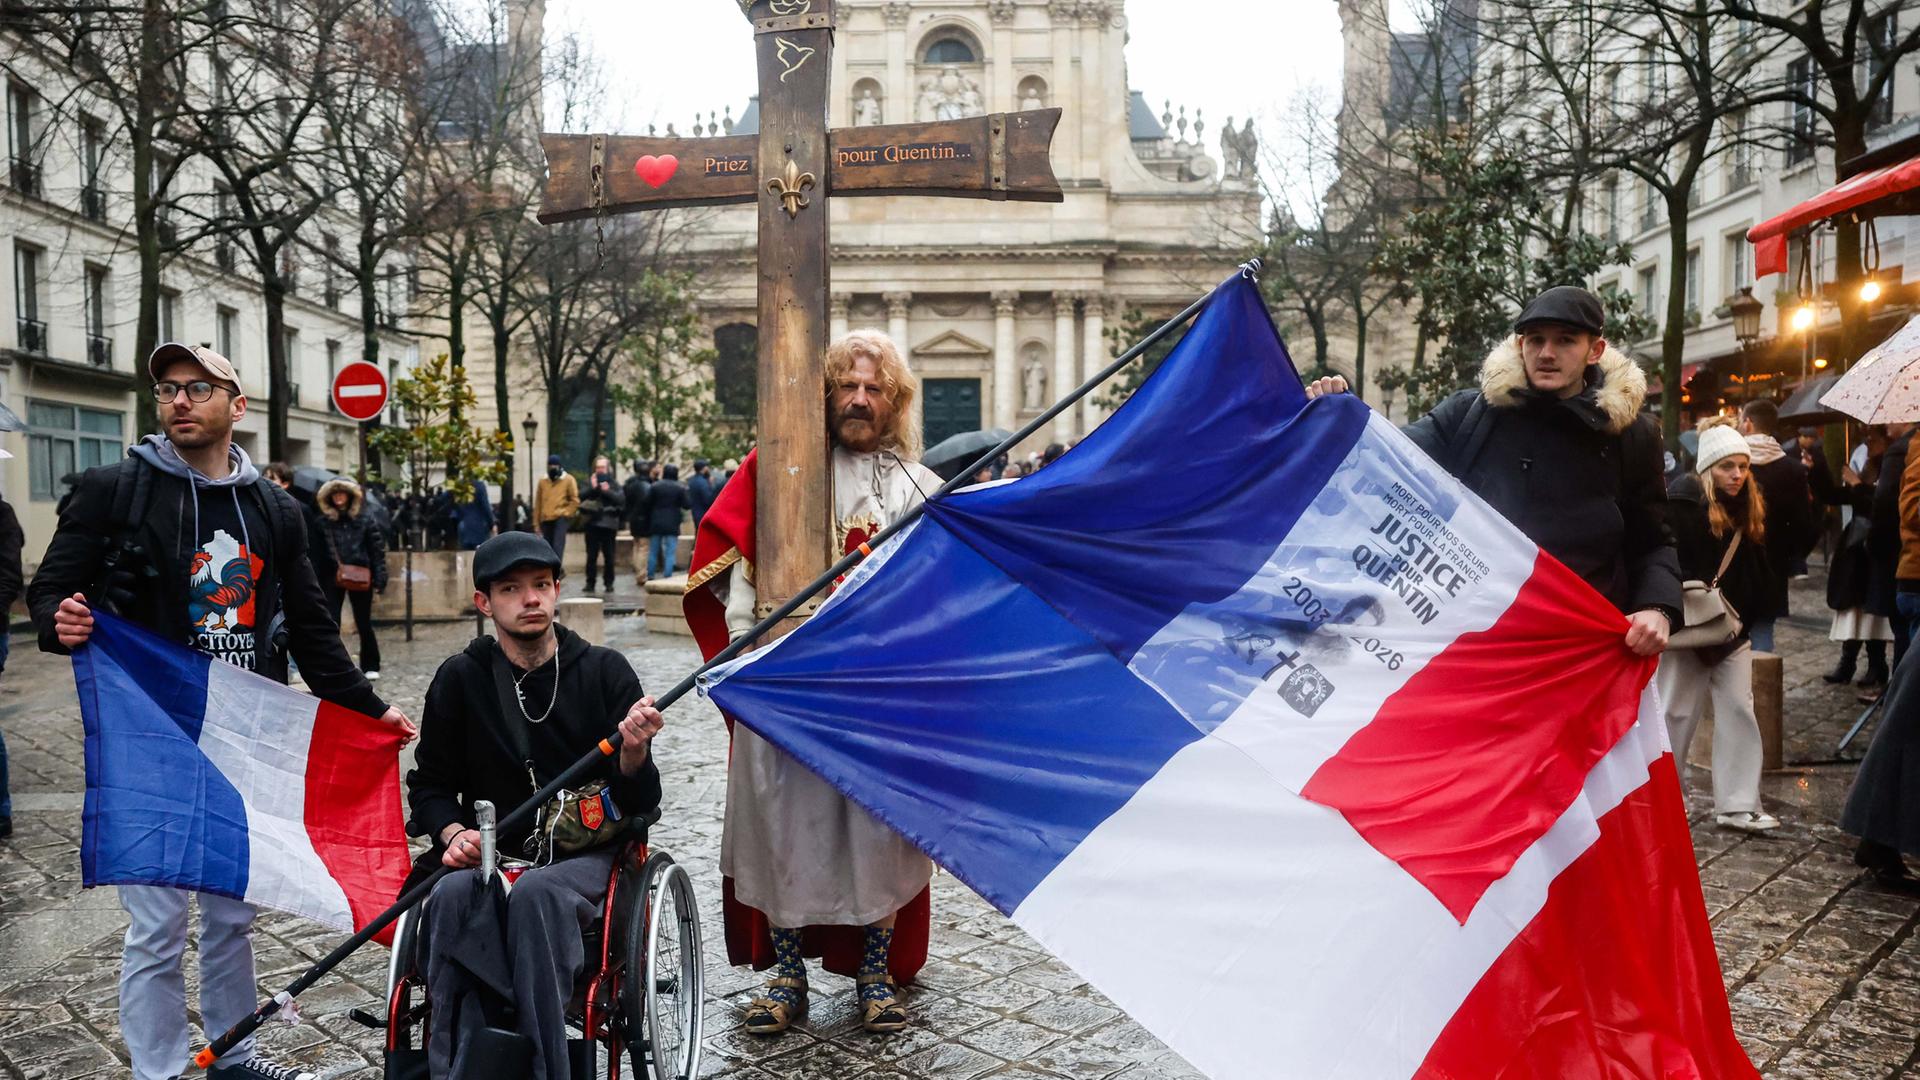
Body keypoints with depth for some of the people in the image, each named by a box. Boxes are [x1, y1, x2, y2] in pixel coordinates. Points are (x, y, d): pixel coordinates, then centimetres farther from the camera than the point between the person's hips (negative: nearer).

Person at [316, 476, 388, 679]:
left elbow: (378, 548, 0)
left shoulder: (364, 520, 1)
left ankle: (370, 666, 18)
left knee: (364, 623, 7)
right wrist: (317, 580, -9)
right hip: (332, 578, 1)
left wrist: (380, 578, -7)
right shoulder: (324, 521, 2)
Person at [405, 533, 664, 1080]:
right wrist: (454, 833, -8)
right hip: (490, 853, 2)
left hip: (588, 854, -2)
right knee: (454, 896, -32)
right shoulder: (459, 679, 5)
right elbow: (429, 784, 14)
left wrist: (633, 752, -26)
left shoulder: (606, 671, 0)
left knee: (534, 893, -34)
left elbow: (640, 805, -3)